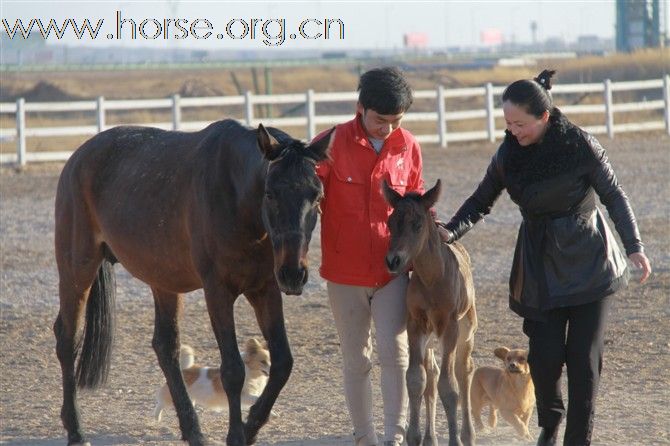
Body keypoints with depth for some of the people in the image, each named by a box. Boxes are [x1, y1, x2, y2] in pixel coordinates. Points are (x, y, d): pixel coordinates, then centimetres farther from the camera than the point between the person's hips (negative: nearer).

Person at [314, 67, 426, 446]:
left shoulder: (409, 147, 0)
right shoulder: (333, 144, -10)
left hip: (393, 269, 1)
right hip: (345, 272, -1)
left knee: (395, 352, -9)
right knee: (356, 359, 8)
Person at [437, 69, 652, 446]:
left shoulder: (581, 146, -14)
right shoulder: (509, 154, -3)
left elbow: (614, 196, -6)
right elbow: (482, 202, 6)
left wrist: (634, 246, -12)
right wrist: (451, 231, -11)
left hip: (589, 263, -3)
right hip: (541, 268, 3)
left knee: (584, 357, -3)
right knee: (545, 355, -3)